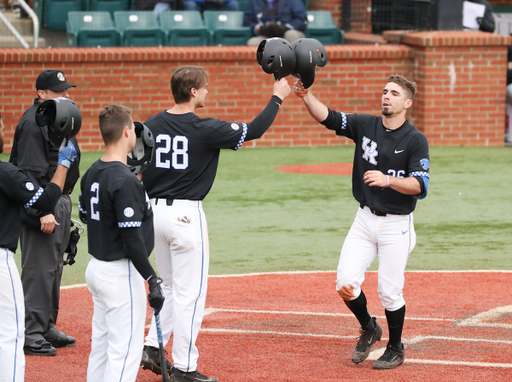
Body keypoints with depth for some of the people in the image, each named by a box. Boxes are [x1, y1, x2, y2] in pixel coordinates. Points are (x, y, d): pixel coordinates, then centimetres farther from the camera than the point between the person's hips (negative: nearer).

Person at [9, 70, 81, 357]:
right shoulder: (34, 122, -16)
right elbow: (31, 173, -22)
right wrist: (42, 212, -27)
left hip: (61, 201, 10)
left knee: (54, 267, 15)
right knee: (39, 269, -9)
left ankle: (47, 327, 23)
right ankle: (31, 335, -7)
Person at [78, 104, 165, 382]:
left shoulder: (92, 174, 6)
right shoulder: (125, 181, -21)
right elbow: (131, 239, -23)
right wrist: (152, 279, -19)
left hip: (96, 267, 9)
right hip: (121, 273, -9)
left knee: (101, 346, 17)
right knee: (125, 350, -6)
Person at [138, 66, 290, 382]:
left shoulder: (151, 126, 4)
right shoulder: (205, 130, -13)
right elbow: (254, 131, -5)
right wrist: (277, 97, 7)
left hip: (155, 211, 7)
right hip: (186, 214, -7)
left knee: (171, 287, 22)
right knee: (190, 293, 0)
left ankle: (153, 348, 14)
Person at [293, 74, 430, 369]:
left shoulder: (416, 140, -10)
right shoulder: (365, 126, 2)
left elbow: (420, 186, -18)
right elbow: (326, 116, -8)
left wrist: (387, 180, -32)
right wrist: (305, 94, -25)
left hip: (396, 225, -4)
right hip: (365, 220, 4)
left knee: (390, 292, 0)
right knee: (345, 283, -6)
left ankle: (396, 349, 22)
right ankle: (369, 329, 22)